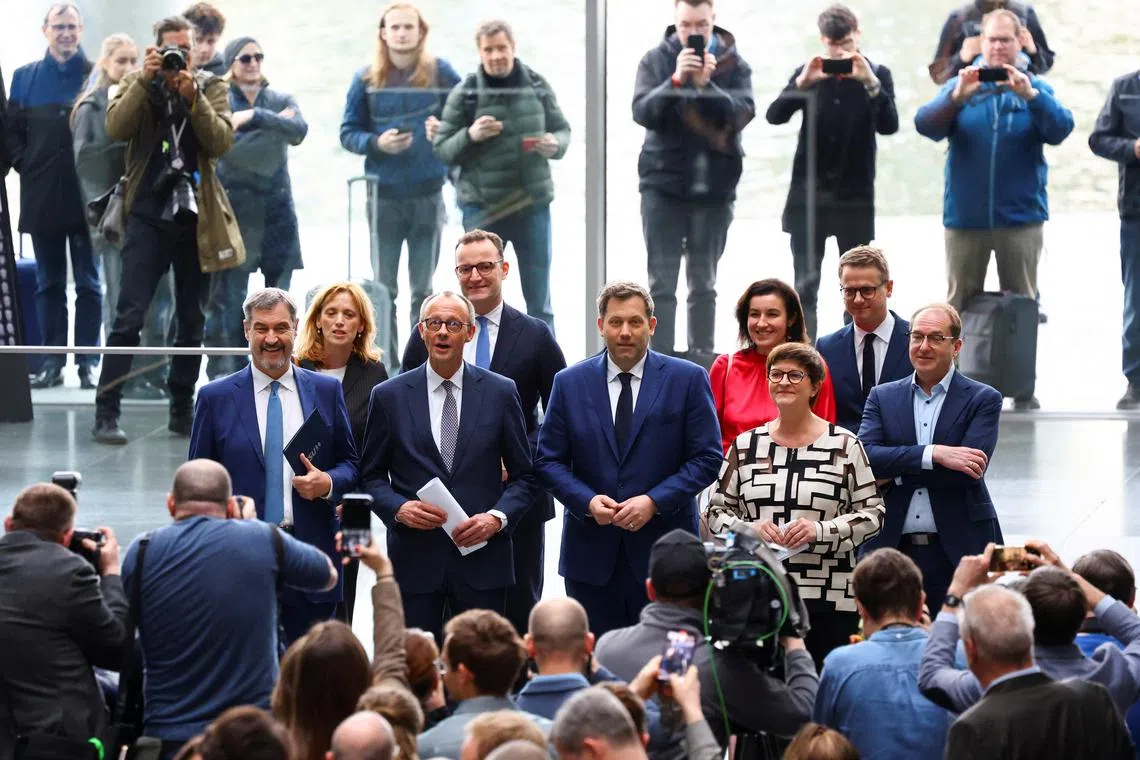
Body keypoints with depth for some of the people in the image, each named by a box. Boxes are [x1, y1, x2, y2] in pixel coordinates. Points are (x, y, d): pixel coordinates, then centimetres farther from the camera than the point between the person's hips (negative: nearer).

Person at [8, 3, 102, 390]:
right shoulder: (25, 77, 9)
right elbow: (12, 129, 11)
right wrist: (23, 163, -2)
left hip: (87, 195, -3)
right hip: (42, 195, 3)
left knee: (88, 282, 3)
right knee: (49, 282, 7)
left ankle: (87, 362, 6)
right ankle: (52, 362, 11)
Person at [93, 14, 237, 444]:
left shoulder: (210, 87, 6)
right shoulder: (137, 84, 5)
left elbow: (222, 143, -8)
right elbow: (115, 129, -13)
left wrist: (193, 97, -19)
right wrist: (146, 79, -19)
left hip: (196, 217, 2)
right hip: (148, 215, -2)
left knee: (191, 322, 8)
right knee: (130, 317, -10)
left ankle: (182, 410, 19)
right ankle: (106, 413, -9)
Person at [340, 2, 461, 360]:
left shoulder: (440, 73, -1)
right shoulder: (366, 79, 1)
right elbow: (348, 133, 5)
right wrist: (376, 143, -15)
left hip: (428, 194, 0)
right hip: (384, 195, 0)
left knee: (423, 289, 9)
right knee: (383, 288, 5)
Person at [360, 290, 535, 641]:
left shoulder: (500, 393, 6)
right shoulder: (389, 396, 6)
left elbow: (524, 476, 9)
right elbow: (371, 476, 10)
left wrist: (497, 517, -8)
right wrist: (399, 508, -9)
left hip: (482, 559, 0)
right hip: (414, 560, 0)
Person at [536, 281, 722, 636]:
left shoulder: (688, 380, 1)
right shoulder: (570, 383, 7)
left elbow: (706, 458, -2)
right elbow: (549, 460, 6)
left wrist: (654, 502, -14)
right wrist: (587, 501, -12)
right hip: (590, 552, 2)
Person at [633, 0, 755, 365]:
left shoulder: (734, 64, 1)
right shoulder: (656, 60, 0)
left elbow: (743, 113, -11)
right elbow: (642, 112, -11)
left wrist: (707, 85, -25)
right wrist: (675, 81, -26)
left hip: (715, 187, 1)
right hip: (663, 184, -1)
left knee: (704, 283, 8)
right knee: (662, 282, -3)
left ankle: (702, 359, 12)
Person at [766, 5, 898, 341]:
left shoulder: (877, 74, 2)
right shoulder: (809, 73, 4)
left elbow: (889, 125, -12)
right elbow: (774, 116, -8)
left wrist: (870, 82, -24)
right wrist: (803, 82, -22)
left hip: (855, 196, 0)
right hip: (808, 193, 0)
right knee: (805, 285, 0)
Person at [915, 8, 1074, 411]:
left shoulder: (1035, 88, 5)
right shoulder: (959, 86, 4)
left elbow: (1060, 129, -12)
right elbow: (925, 125, -11)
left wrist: (1029, 95, -28)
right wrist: (958, 96, -29)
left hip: (1021, 216, 0)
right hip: (965, 216, 0)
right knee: (960, 303, 4)